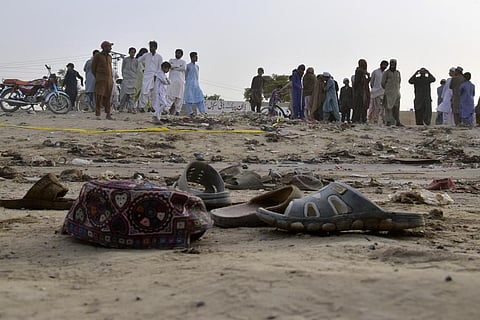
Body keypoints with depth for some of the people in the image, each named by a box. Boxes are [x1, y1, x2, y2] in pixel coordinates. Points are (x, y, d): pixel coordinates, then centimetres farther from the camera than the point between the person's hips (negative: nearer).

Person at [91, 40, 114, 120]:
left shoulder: (109, 57, 18)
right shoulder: (97, 56, 0)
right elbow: (93, 68, 3)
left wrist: (111, 78, 13)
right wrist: (98, 78, 6)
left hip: (109, 80, 5)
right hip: (101, 79, -5)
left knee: (107, 97, 7)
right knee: (99, 96, -11)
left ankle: (108, 114, 11)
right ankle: (98, 115, -11)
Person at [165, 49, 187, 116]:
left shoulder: (183, 62, 17)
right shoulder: (171, 60, 21)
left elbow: (184, 68, -4)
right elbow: (168, 65, -1)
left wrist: (174, 68, -5)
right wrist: (178, 66, -6)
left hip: (180, 81, 1)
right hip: (172, 80, 0)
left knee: (179, 96, -2)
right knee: (170, 95, -12)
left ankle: (177, 110, 2)